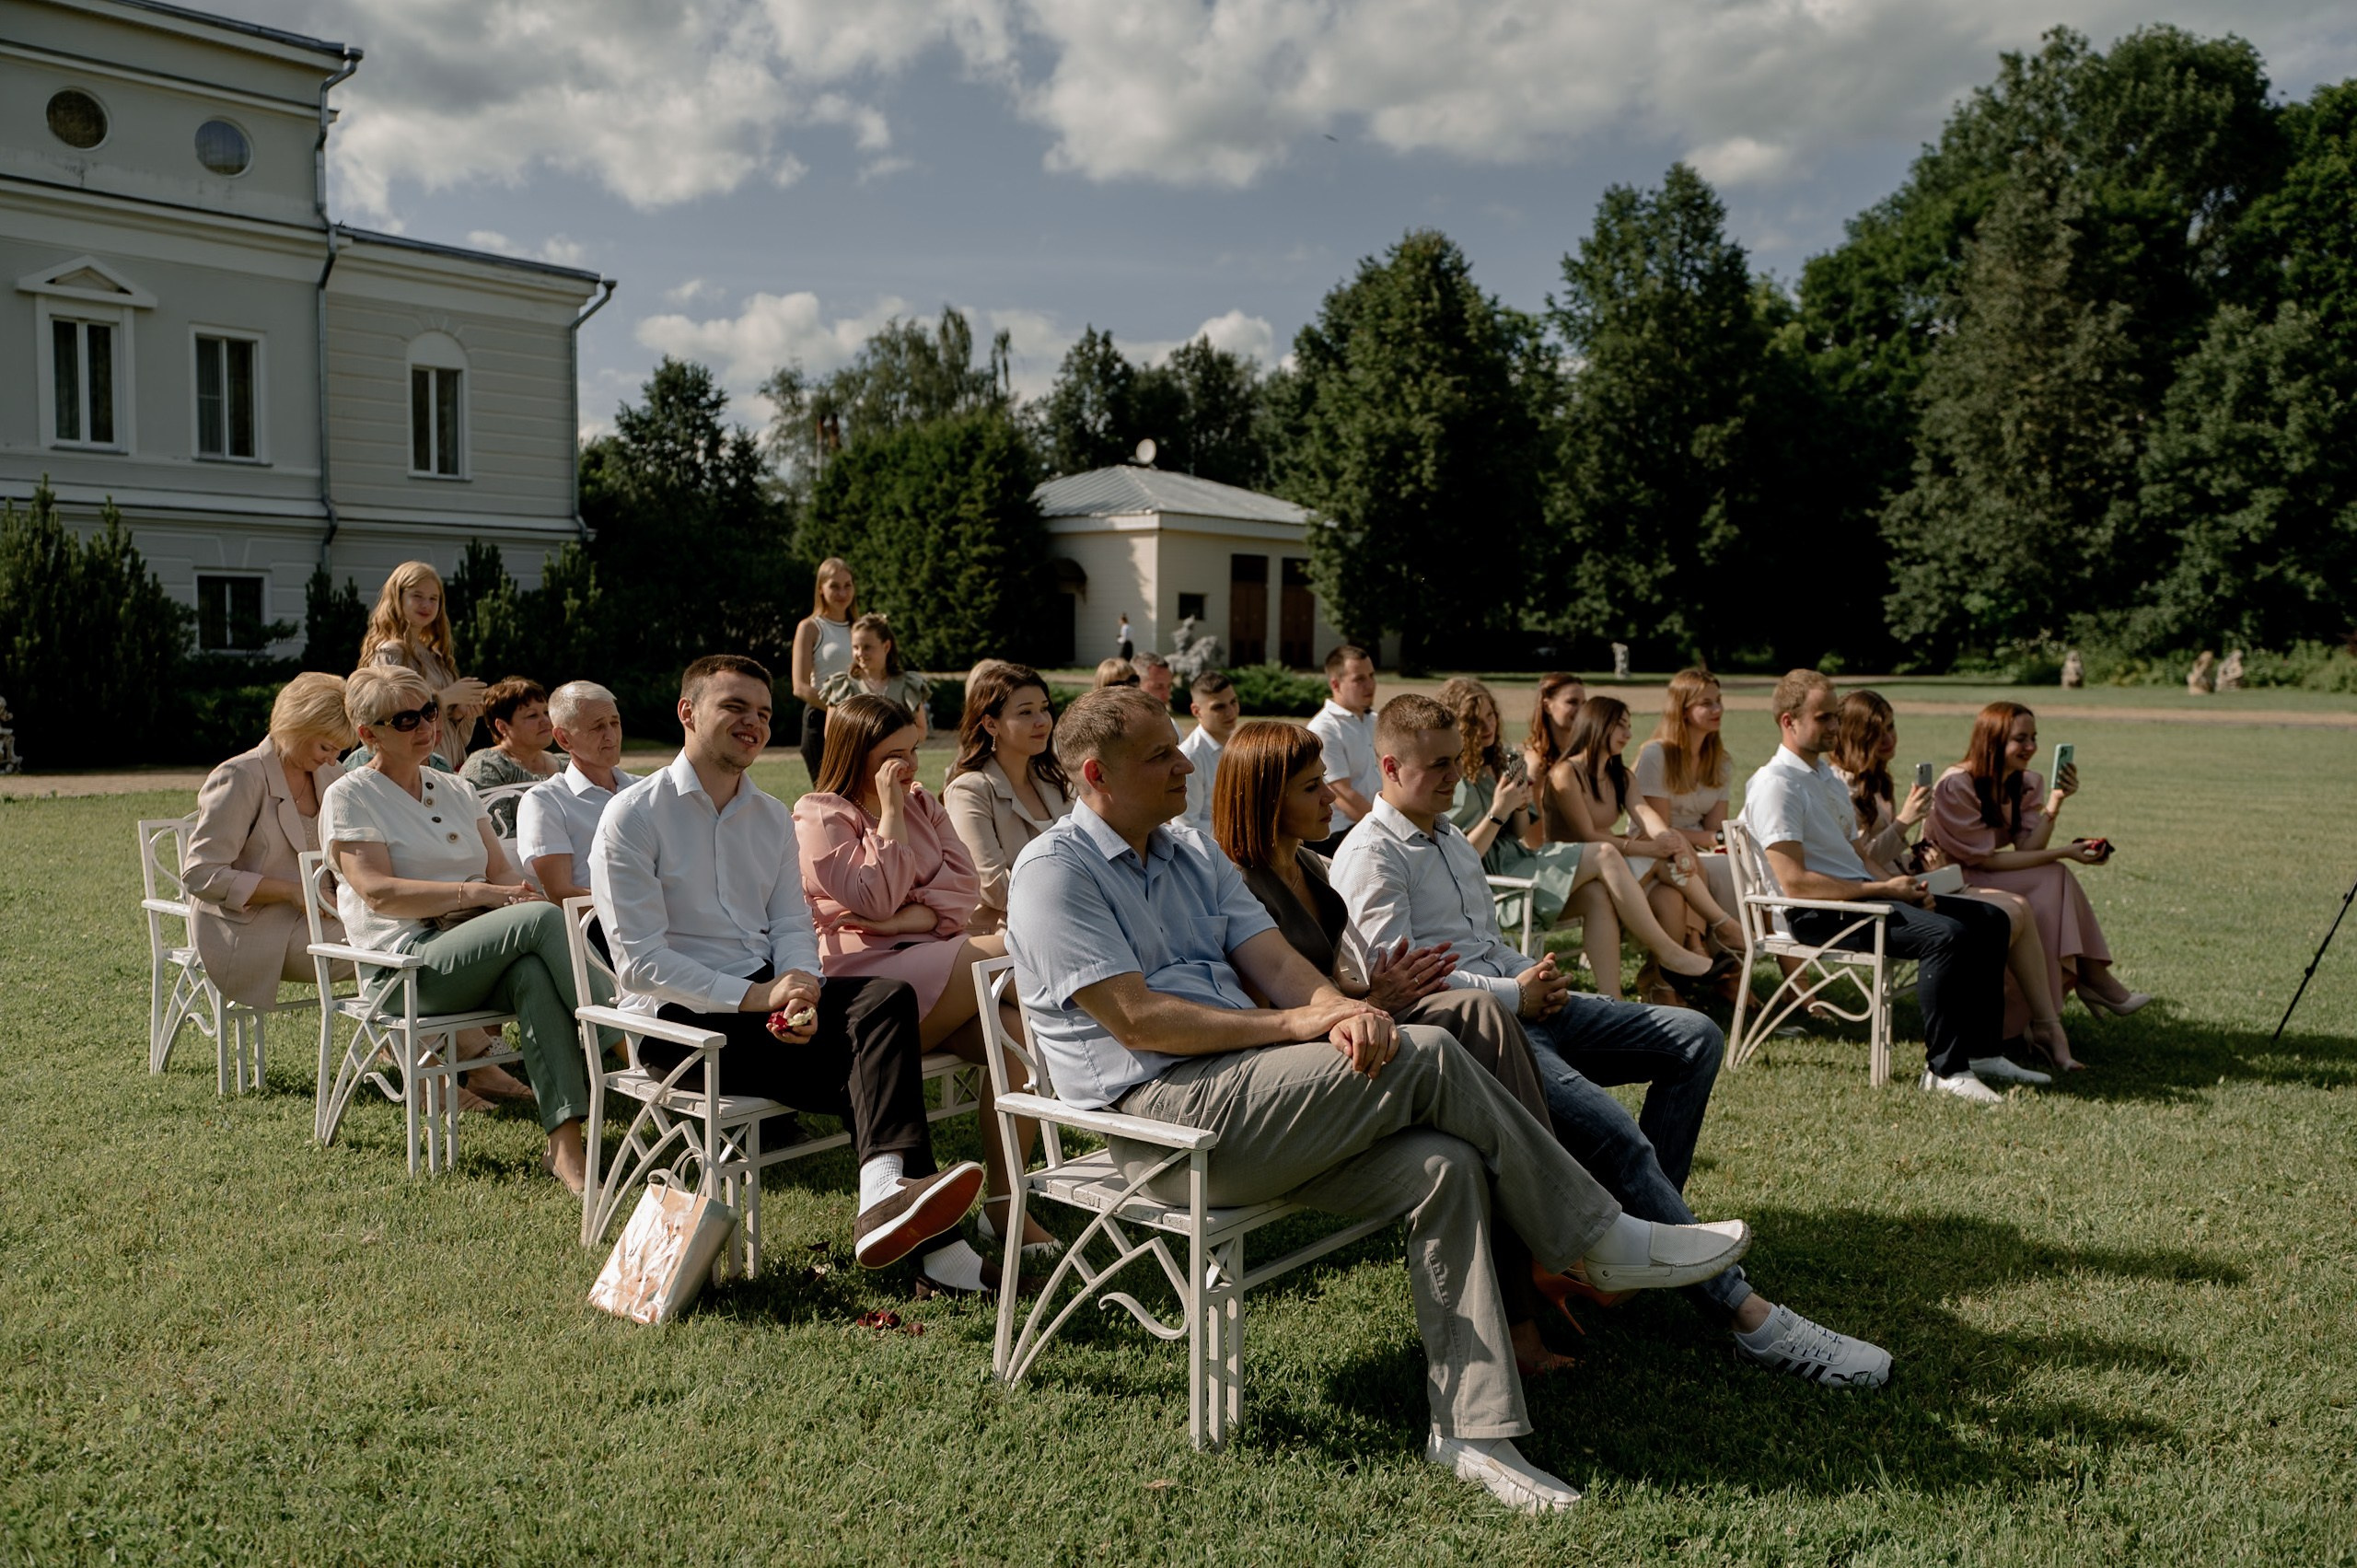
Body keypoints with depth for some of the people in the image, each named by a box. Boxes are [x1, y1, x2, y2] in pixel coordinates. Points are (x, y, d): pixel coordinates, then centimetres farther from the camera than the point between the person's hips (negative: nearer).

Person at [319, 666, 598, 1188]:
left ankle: (564, 1143, -41)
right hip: (406, 963, -4)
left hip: (478, 956, 4)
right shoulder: (348, 798, 5)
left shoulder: (456, 790, 23)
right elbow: (379, 892, -10)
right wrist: (478, 893, -20)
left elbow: (502, 870, 14)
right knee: (546, 919, -31)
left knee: (532, 974, -34)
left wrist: (517, 891, -12)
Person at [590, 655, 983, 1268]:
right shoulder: (633, 815, -3)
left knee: (889, 996, -27)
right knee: (867, 1061, -27)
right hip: (680, 1016, -5)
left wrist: (800, 988, -15)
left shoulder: (773, 817, 17)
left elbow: (792, 925, 10)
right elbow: (640, 962, -11)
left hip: (766, 992, 5)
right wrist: (756, 997, -20)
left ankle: (889, 1193, -44)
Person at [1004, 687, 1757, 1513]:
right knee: (1427, 1057, -20)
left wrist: (1344, 1008, -15)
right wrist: (1297, 1025, -16)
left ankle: (1470, 1428, -12)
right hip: (1160, 1117, -7)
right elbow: (1135, 1020, -15)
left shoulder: (1192, 852, 19)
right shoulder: (1054, 873, -6)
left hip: (1247, 1100, 8)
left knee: (1445, 1167, -16)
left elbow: (1274, 960, 8)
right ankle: (1599, 1240, -2)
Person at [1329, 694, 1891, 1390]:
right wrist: (1514, 993, -14)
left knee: (1696, 1037, 1)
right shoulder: (1371, 856, -5)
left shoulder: (1448, 836, 24)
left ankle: (1644, 1227, -3)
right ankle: (1742, 1309, -22)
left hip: (1519, 1002, 10)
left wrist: (1534, 974, 5)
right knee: (1614, 1132, -27)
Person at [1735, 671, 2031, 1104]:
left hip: (1859, 894, 10)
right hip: (1818, 913, -10)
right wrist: (1884, 889, -16)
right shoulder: (1775, 785, -13)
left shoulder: (1827, 776, 20)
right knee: (1946, 934, -29)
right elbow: (1794, 882, -21)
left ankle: (1979, 1051, 8)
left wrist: (1904, 887, 1)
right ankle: (1944, 1068, -20)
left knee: (1991, 920, 4)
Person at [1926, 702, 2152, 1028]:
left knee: (2055, 880, -22)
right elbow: (1985, 860, -22)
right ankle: (2091, 978, -14)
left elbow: (2028, 851, -9)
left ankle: (2091, 977, -15)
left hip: (1987, 879, 7)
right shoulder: (1956, 786, -21)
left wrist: (2055, 801, -21)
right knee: (2056, 877, -22)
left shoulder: (2027, 784, 2)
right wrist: (2064, 853, -23)